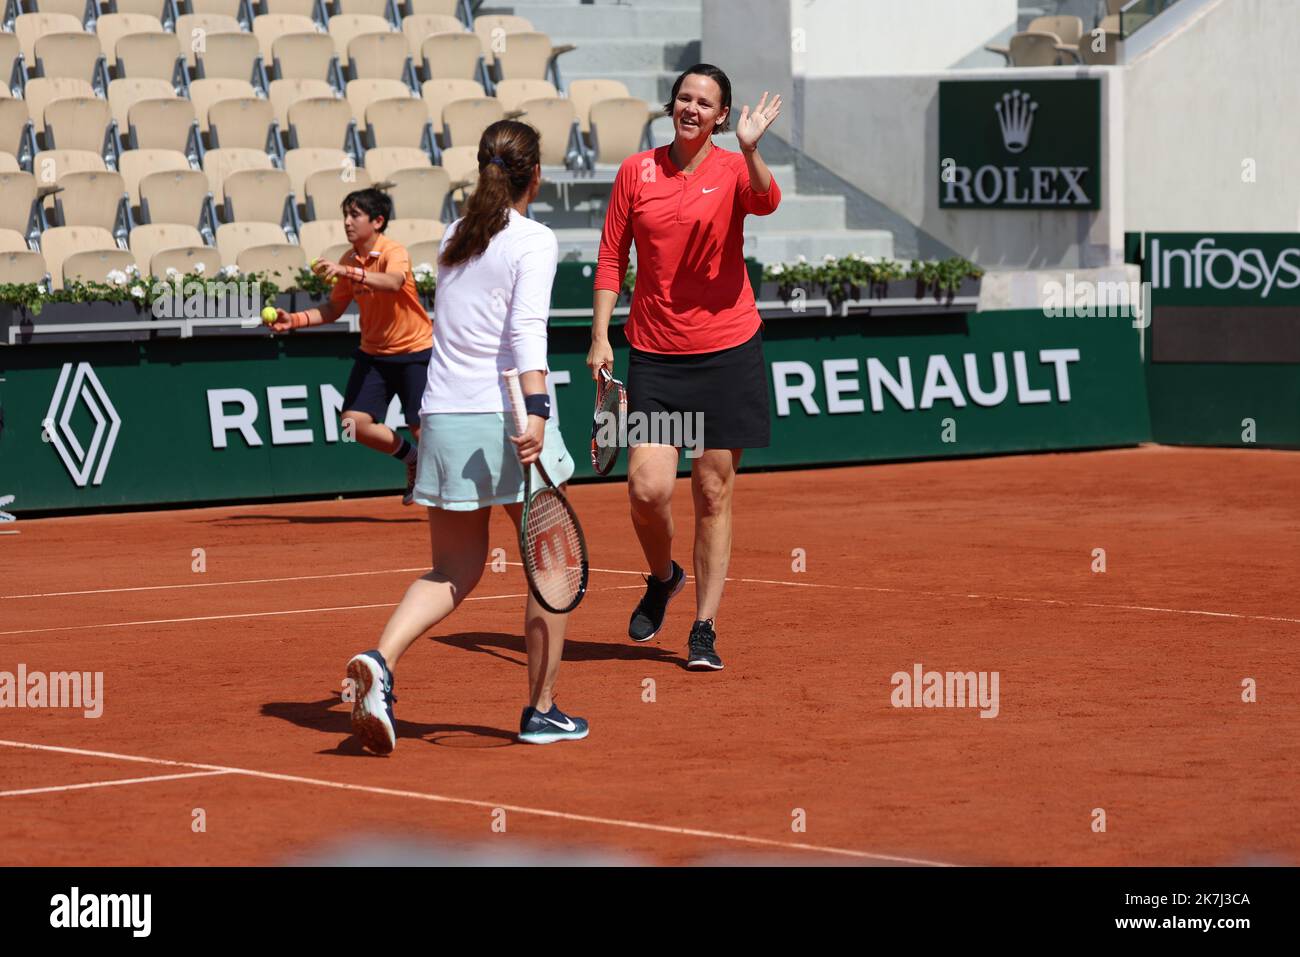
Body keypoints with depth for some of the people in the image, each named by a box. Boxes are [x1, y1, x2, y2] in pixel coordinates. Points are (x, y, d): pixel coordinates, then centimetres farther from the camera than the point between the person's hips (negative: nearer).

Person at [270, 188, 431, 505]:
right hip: (373, 354, 6)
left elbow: (394, 282, -42)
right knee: (355, 423, -5)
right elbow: (334, 309, 10)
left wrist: (348, 272, -53)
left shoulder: (394, 252, -19)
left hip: (414, 351, -6)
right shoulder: (349, 261, 1)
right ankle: (411, 458, 20)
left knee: (421, 429, -9)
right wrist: (294, 320, -3)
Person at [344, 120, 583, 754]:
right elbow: (527, 330, -19)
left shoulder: (453, 239, 14)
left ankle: (380, 661, -15)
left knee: (453, 572, 10)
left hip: (444, 416, 6)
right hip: (506, 417, -6)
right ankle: (541, 711, 12)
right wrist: (536, 411, -27)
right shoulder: (534, 242, -5)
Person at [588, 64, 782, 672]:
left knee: (713, 495, 2)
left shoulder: (733, 170, -2)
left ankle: (704, 631, 11)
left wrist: (750, 149, -42)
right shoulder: (636, 171, 4)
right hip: (654, 353, 1)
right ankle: (662, 578, 22)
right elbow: (612, 258, 8)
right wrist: (600, 336, 0)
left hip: (726, 352, -1)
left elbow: (766, 203, -25)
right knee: (648, 489, -10)